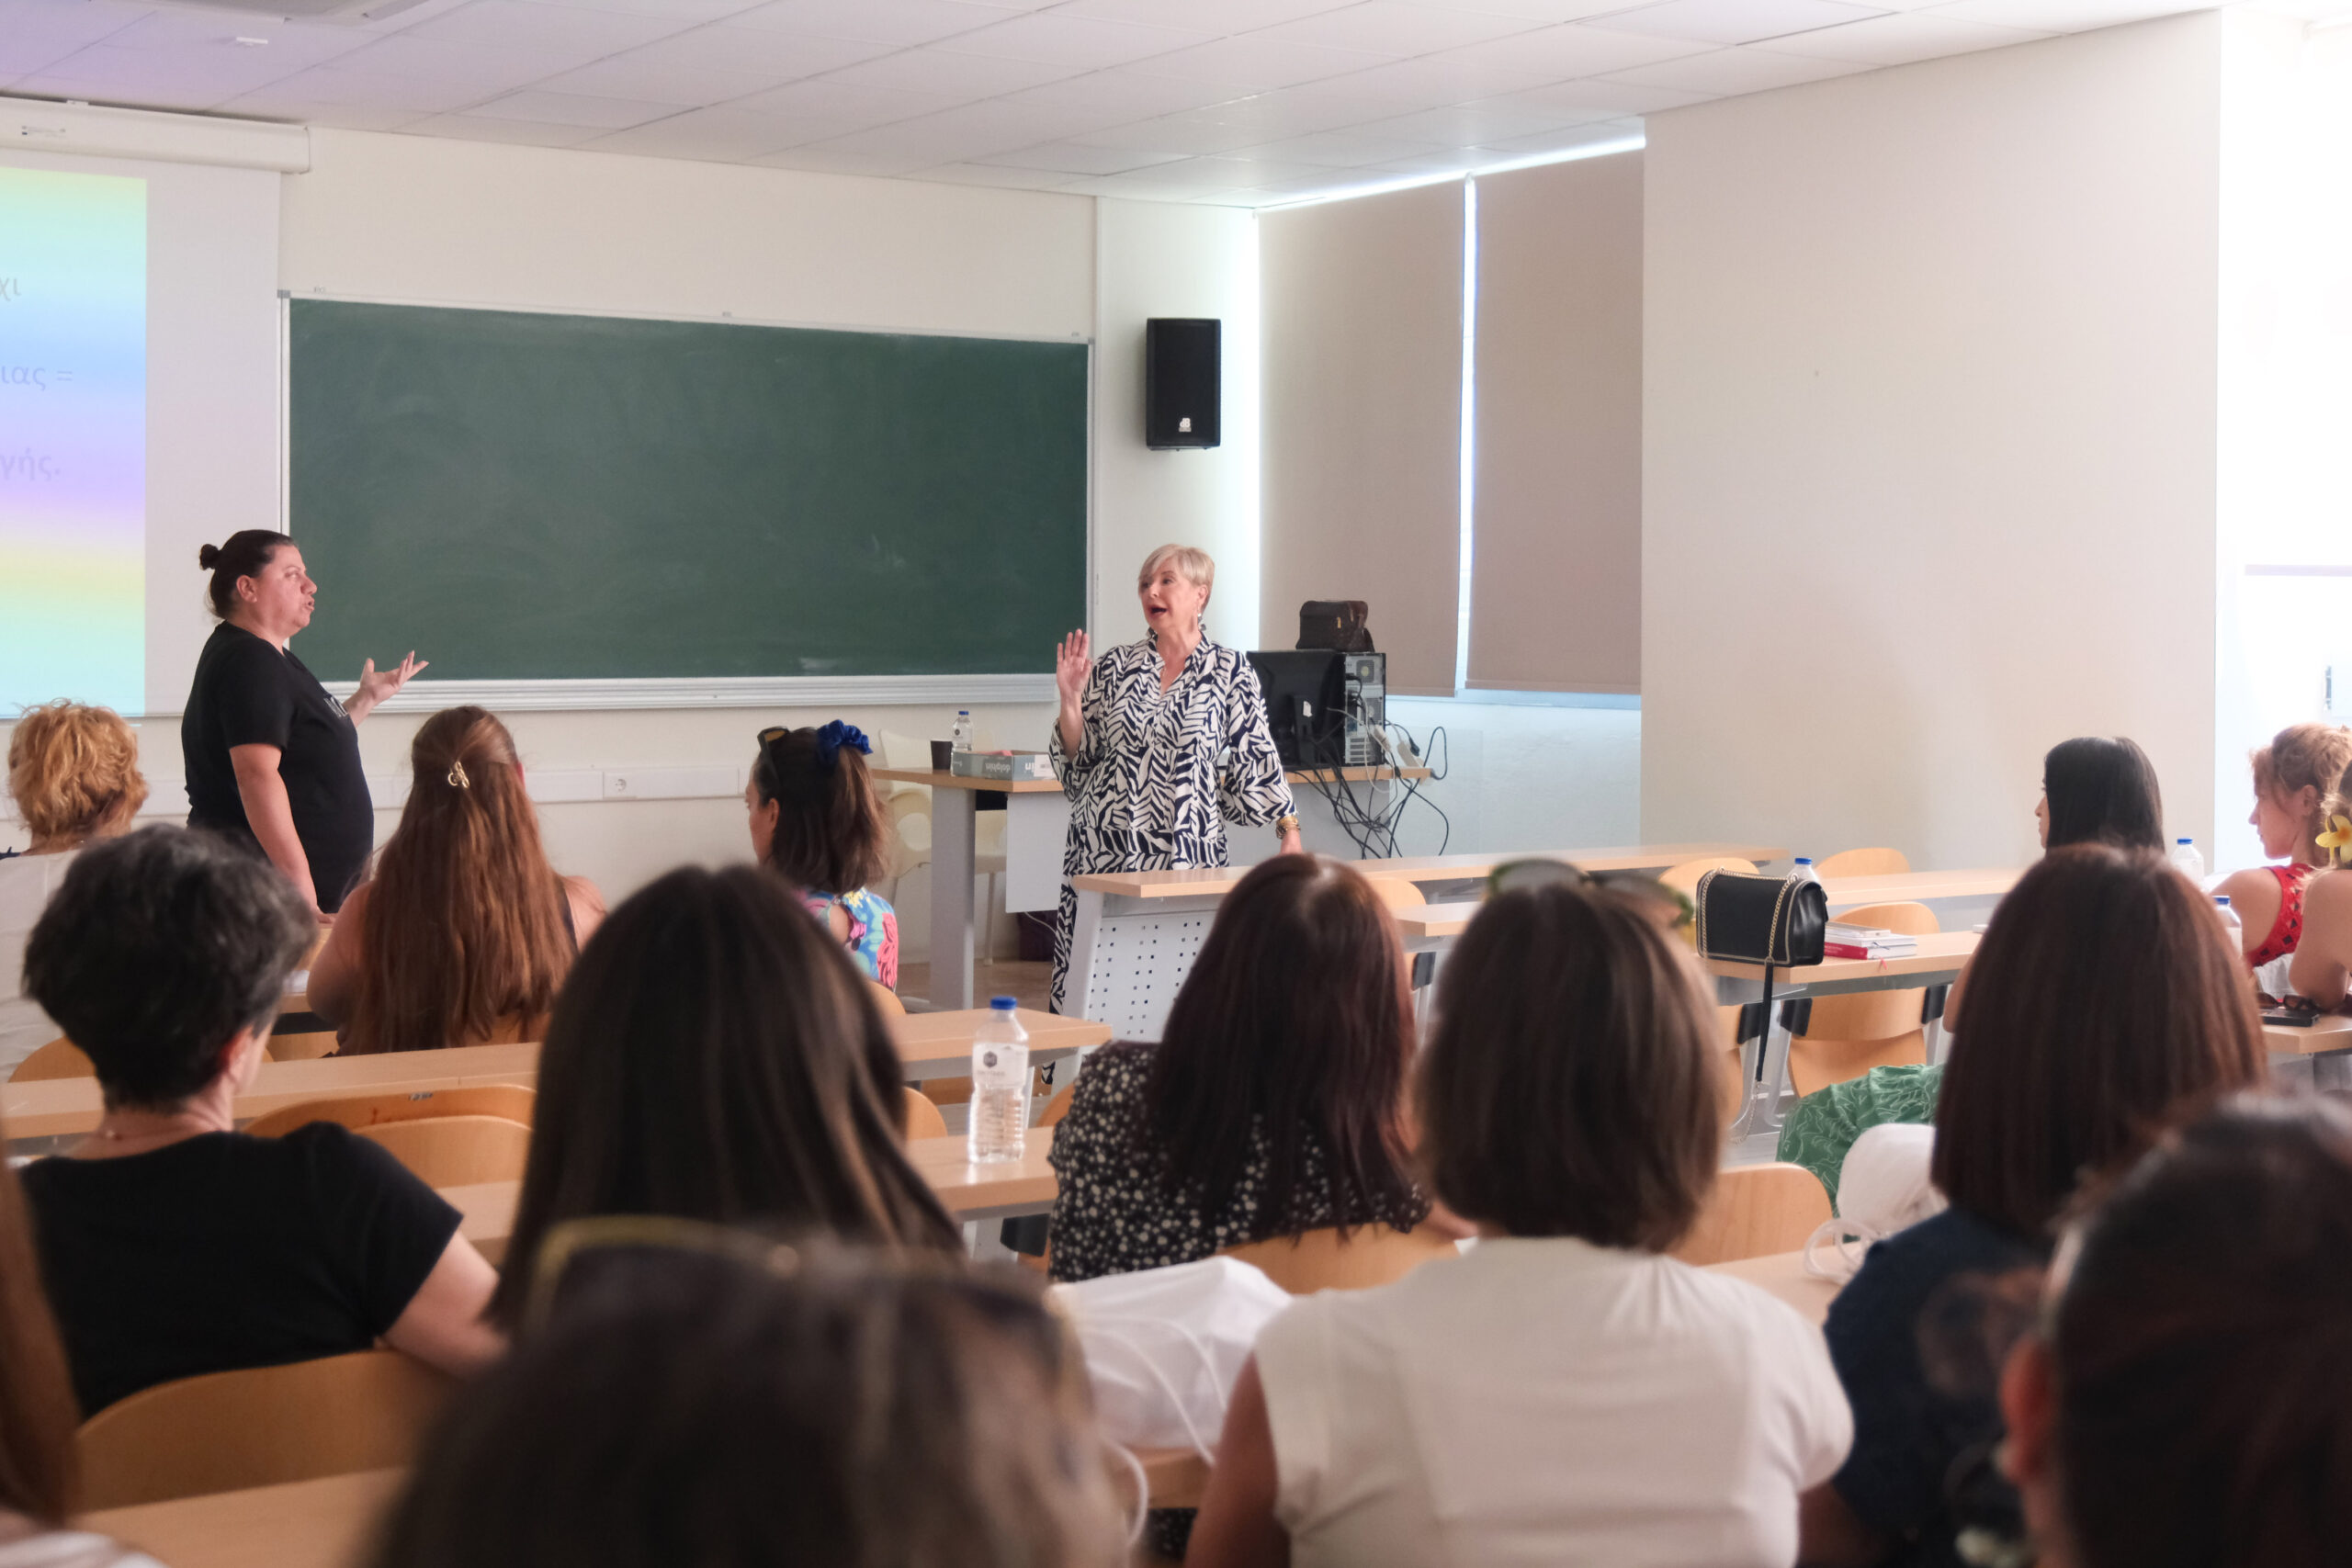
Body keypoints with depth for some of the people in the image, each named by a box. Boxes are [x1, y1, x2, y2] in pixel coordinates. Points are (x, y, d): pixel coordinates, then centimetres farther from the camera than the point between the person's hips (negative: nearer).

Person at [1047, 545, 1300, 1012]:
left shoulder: (1230, 671, 5)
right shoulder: (1114, 667, 10)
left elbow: (1254, 758, 4)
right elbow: (1076, 760, 12)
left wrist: (1289, 828, -2)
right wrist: (1071, 698, -2)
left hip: (1188, 851, -2)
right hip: (1103, 849, 2)